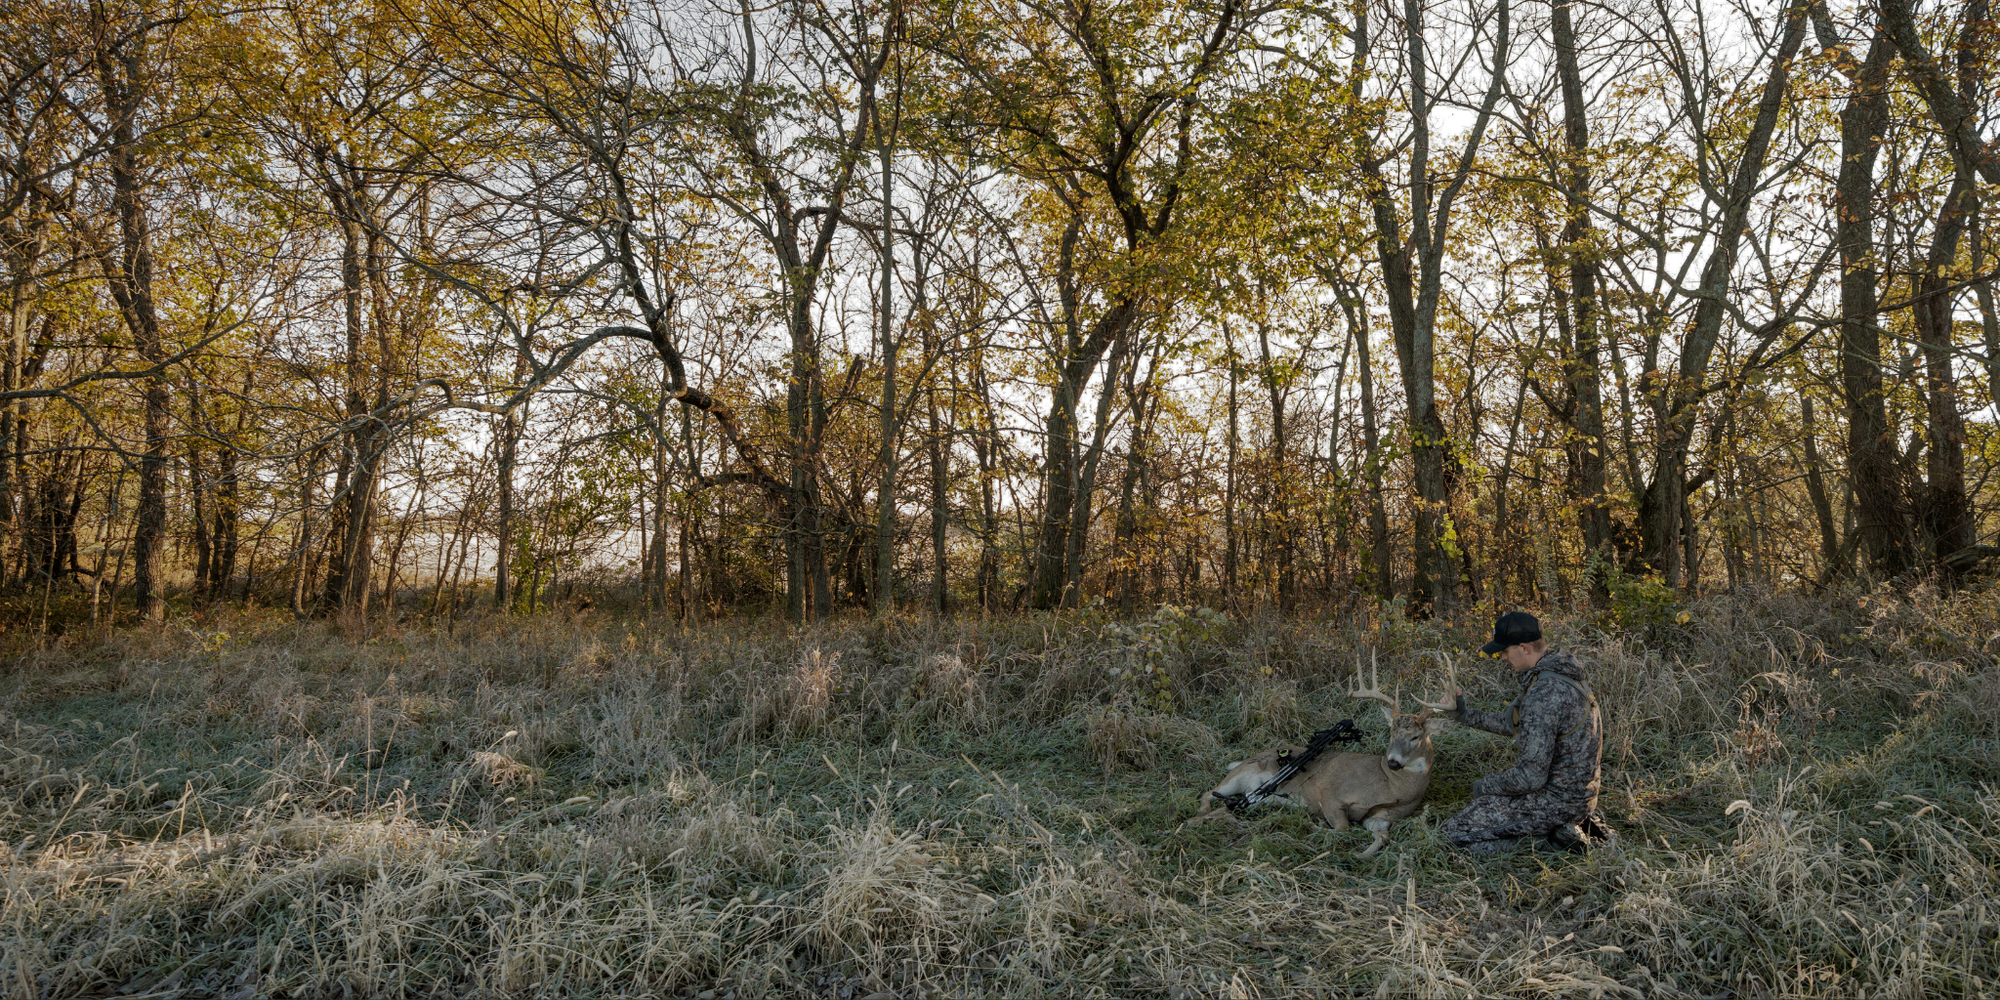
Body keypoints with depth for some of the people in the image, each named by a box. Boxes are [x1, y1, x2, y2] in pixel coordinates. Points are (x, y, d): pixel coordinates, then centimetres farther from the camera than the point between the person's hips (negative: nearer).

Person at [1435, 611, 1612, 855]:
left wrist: (1486, 785, -10)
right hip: (1578, 788, 10)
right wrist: (1465, 715, 16)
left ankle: (1556, 832, -5)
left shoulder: (1544, 693, -29)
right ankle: (1575, 821, 15)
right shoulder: (1561, 673, 3)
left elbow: (1532, 776, -26)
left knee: (1454, 833, -9)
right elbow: (1514, 723, 17)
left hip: (1559, 797, -10)